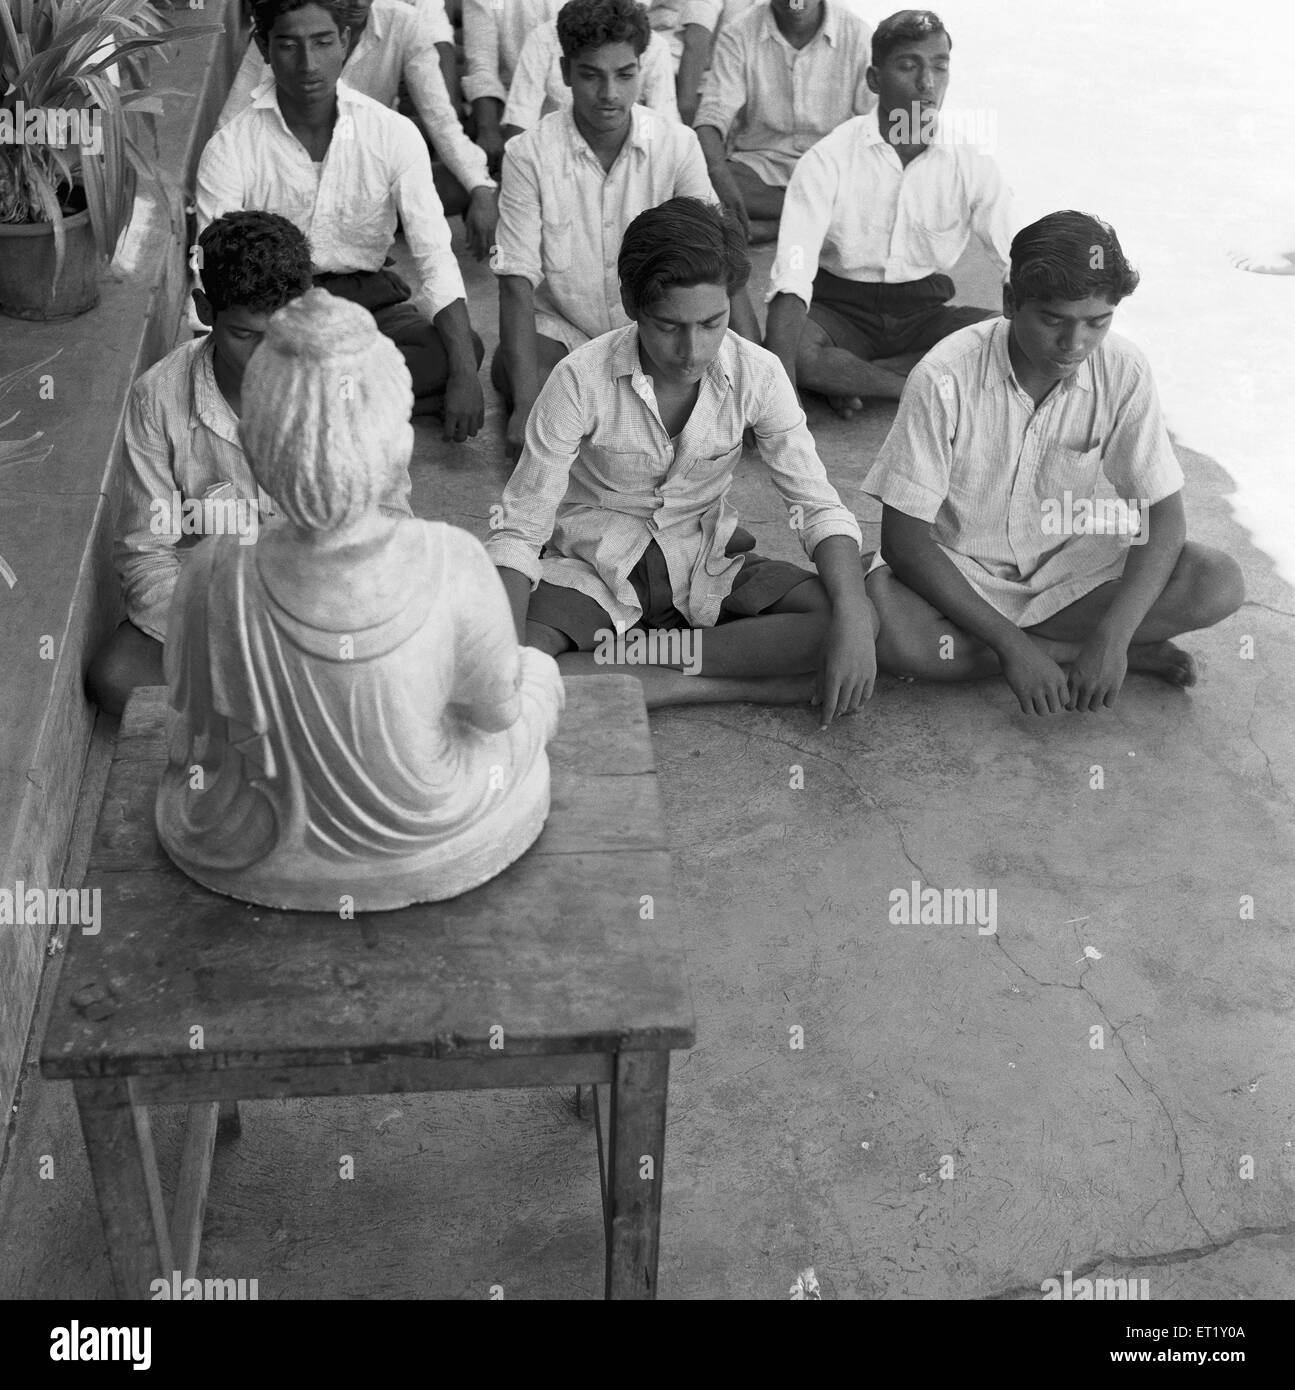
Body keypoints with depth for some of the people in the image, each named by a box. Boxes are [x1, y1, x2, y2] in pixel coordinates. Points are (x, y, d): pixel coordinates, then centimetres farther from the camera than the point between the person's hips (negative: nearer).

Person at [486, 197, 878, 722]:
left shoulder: (757, 374, -14)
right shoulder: (581, 379, -20)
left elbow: (818, 505, -10)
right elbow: (518, 531, -18)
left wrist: (851, 619, -29)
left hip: (708, 565, 3)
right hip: (595, 566, -2)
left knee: (859, 623, -23)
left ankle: (637, 650, -20)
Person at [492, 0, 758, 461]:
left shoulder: (677, 145, -9)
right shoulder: (529, 154, -13)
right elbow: (518, 281, -17)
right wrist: (528, 405, -30)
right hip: (560, 328, -2)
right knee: (508, 371, -32)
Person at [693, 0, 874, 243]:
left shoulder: (858, 35, -2)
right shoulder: (738, 35, -3)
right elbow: (712, 116, -12)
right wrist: (719, 175, -33)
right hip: (758, 165, 1)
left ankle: (767, 227, -22)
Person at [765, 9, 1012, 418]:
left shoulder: (973, 166, -4)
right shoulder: (829, 159, -12)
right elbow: (793, 275, -22)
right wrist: (781, 389, -37)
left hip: (923, 311, 4)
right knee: (798, 351, -36)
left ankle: (845, 377, -18)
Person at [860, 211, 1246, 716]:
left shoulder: (1123, 372, -15)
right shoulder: (945, 378, -23)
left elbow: (1164, 518, -11)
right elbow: (904, 540, -21)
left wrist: (1111, 636, -27)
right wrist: (1011, 644, -27)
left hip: (1070, 568, 1)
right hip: (960, 576, -1)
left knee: (1220, 581, -21)